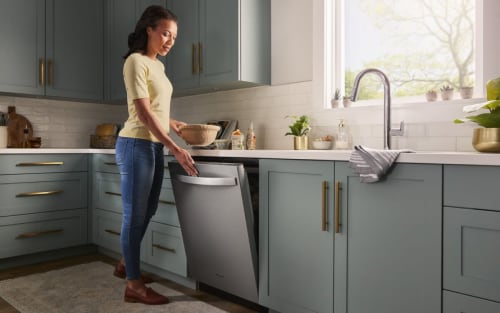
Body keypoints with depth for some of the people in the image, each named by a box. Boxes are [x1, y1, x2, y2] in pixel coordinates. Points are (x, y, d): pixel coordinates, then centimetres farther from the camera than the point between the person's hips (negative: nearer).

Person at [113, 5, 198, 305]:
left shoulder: (158, 65, 16)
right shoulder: (136, 61, -10)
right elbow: (143, 113, -19)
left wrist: (174, 123, 13)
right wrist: (176, 149, -23)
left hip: (154, 145, 9)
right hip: (137, 145, -9)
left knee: (148, 211, 16)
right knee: (135, 214, -1)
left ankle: (126, 264, 35)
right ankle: (134, 285, 11)